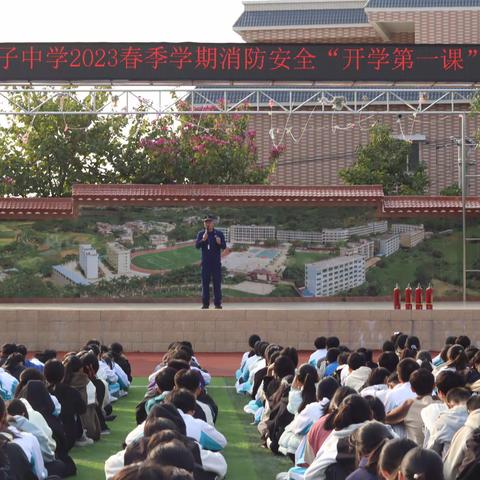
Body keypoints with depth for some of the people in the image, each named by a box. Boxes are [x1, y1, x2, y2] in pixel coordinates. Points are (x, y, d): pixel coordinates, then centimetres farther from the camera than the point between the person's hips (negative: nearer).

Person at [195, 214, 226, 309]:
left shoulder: (219, 234, 3)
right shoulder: (201, 234, 7)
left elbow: (224, 247, -1)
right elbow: (197, 245, -4)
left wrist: (220, 243, -23)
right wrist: (203, 240, -22)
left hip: (216, 262, -1)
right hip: (205, 262, 1)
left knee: (217, 282, -2)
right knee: (205, 282, 0)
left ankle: (217, 303, 0)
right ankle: (205, 303, 3)